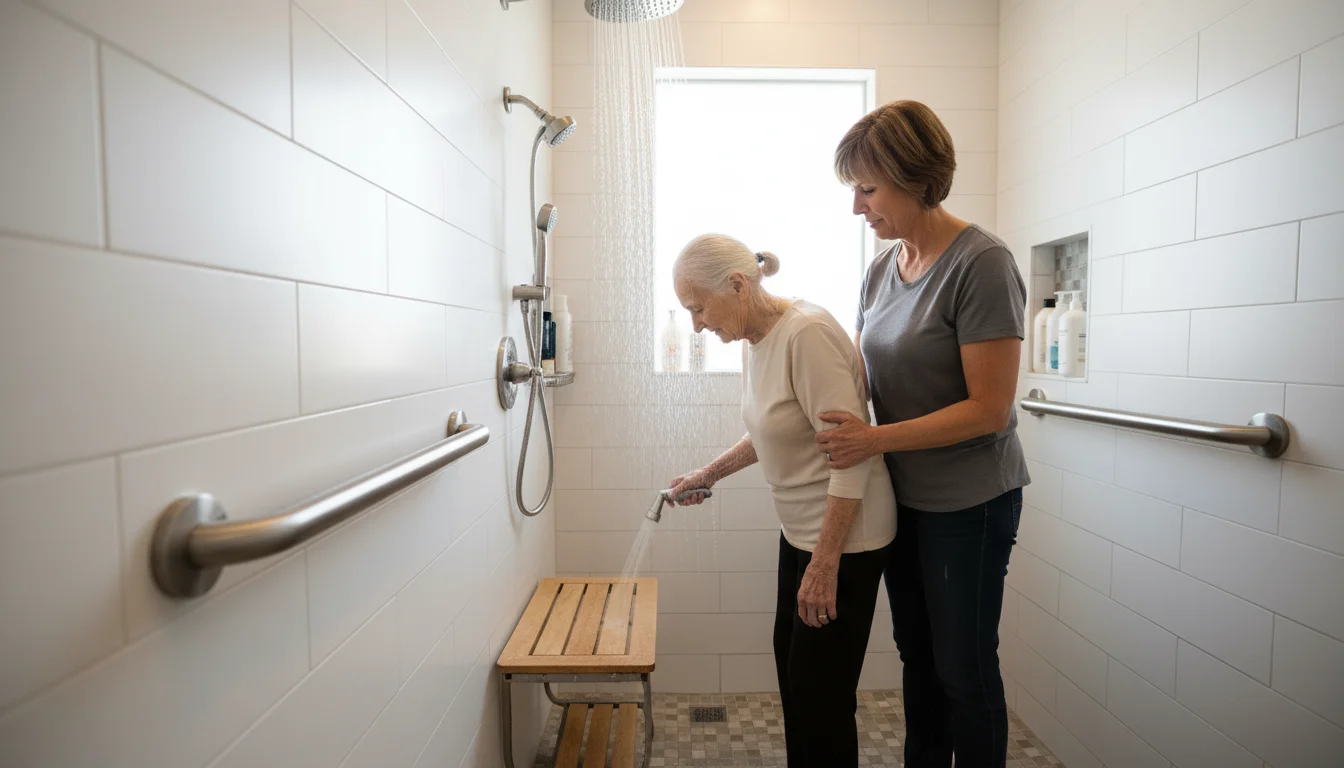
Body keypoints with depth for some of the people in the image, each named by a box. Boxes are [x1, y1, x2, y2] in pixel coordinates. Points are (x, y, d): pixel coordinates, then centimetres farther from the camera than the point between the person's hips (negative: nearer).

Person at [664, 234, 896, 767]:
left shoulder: (807, 333, -24)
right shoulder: (755, 341, 4)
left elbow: (850, 453, -25)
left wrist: (824, 564, -22)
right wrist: (708, 475, 15)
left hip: (844, 536, -9)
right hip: (800, 530, 9)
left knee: (818, 692, 3)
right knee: (793, 672, 20)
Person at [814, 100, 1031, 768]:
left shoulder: (981, 264, -18)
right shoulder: (884, 268, 4)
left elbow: (988, 409, -19)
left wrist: (877, 439, -22)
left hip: (969, 504, -7)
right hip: (904, 496, 7)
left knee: (964, 669, 10)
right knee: (918, 657, 21)